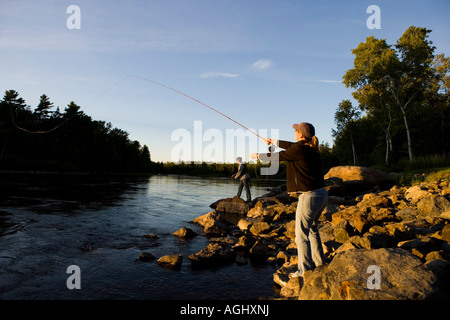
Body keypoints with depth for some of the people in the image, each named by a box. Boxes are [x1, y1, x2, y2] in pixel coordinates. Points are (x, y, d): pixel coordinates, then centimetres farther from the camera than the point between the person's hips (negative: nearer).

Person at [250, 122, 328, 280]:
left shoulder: (299, 149, -16)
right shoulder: (311, 147, 10)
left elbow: (276, 156, -4)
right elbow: (290, 145, 25)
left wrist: (257, 155, 13)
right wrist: (272, 141, 39)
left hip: (309, 197, -9)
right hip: (322, 195, 9)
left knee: (301, 234, 3)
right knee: (311, 228, 25)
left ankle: (305, 270, 13)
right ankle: (319, 262, 35)